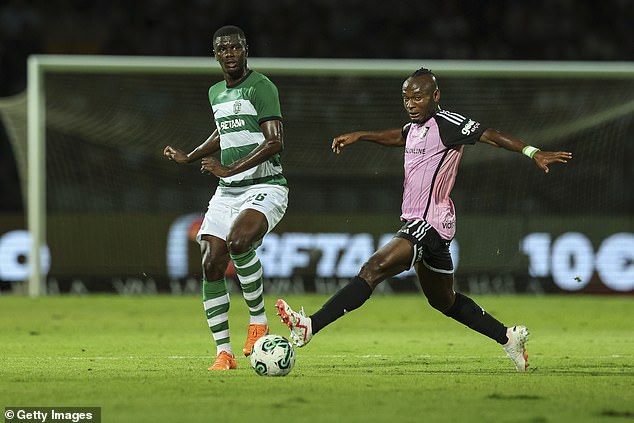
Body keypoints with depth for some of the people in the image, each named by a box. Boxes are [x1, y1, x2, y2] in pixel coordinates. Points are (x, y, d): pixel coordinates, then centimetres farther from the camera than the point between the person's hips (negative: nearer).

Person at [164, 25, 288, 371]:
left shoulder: (261, 87, -10)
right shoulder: (216, 93, 15)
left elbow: (275, 142, -20)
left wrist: (230, 169, -22)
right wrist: (189, 158, 36)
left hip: (265, 186, -7)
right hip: (227, 191, 8)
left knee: (238, 241, -34)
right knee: (211, 266, -6)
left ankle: (258, 320, -14)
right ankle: (224, 352, 0)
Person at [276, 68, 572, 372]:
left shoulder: (447, 124, -11)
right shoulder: (415, 127, 14)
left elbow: (491, 136, -15)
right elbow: (398, 137, 37)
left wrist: (533, 153, -24)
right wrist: (359, 136, 32)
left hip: (430, 223, -11)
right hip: (416, 222, 11)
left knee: (373, 269, -21)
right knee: (445, 302, 21)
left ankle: (311, 326, -29)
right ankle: (509, 337, 32)